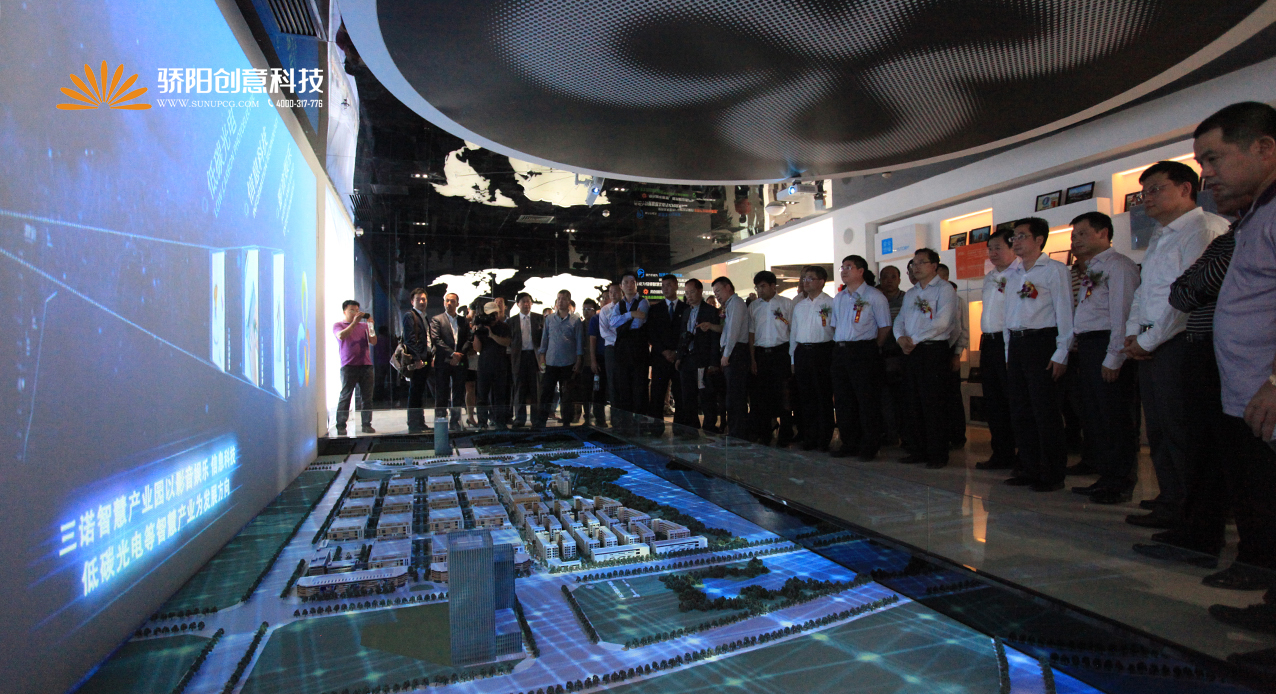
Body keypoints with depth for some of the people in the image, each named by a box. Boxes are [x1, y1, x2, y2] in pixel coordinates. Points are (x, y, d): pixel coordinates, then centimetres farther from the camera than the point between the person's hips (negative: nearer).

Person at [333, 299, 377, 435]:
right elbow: (341, 336, -11)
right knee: (345, 397, -3)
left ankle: (366, 425, 7)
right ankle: (341, 426, 1)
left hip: (366, 365, 3)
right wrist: (355, 322, -13)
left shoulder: (364, 325, 16)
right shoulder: (338, 325, 10)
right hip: (348, 366, -3)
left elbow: (373, 341, 7)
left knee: (367, 397, 2)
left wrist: (370, 325, -4)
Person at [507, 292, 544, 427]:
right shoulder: (511, 321, 9)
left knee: (535, 388, 2)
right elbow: (509, 340, 9)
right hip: (519, 357, 1)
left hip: (534, 356, 0)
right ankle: (520, 418, 10)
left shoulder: (539, 318, 8)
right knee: (520, 389, 4)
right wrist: (512, 354, -3)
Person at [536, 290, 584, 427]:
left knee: (566, 395, 6)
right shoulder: (549, 319, 9)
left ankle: (566, 421, 16)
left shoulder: (575, 319, 1)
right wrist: (542, 360, 5)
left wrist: (578, 362, -3)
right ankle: (540, 422, 8)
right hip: (551, 363, 2)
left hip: (568, 364, -2)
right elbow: (544, 339, 11)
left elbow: (579, 341, 2)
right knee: (546, 392, 1)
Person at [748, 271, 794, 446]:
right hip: (761, 353, 3)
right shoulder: (753, 306, 11)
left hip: (781, 352, -3)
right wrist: (752, 359, 3)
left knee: (783, 394, -2)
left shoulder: (786, 304, 2)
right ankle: (763, 435, 18)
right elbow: (751, 333, 10)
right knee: (762, 396, 7)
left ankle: (785, 436, 9)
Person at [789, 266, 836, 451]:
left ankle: (824, 440, 10)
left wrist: (835, 357, -11)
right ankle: (809, 438, 17)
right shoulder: (799, 305, 16)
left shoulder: (831, 303, -2)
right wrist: (793, 358, 13)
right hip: (802, 353, 5)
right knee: (805, 398, 8)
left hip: (822, 351, -5)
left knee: (824, 396, 0)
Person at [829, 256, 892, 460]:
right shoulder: (838, 298, 16)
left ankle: (869, 447, 9)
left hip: (864, 353, -6)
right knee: (843, 401, 10)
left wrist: (872, 349, -4)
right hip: (840, 352, 6)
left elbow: (885, 327, -3)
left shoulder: (874, 296, -3)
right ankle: (849, 444, 21)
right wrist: (838, 346, 10)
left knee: (867, 401, -2)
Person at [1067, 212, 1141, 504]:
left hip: (1106, 347, -9)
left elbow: (1122, 313, -15)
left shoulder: (1118, 265, -7)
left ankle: (1120, 484, 6)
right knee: (1092, 417, 13)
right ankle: (1106, 477, 23)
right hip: (1086, 348, 9)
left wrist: (1113, 357, -19)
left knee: (1115, 418, -3)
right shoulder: (1089, 270, 22)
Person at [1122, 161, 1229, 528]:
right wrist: (1133, 331, 10)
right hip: (1151, 345, 9)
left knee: (1182, 433, -5)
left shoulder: (1206, 228, -9)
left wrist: (1148, 340, -12)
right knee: (1159, 430, 12)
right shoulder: (1159, 238, 21)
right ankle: (1171, 506, 22)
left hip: (1180, 343, -9)